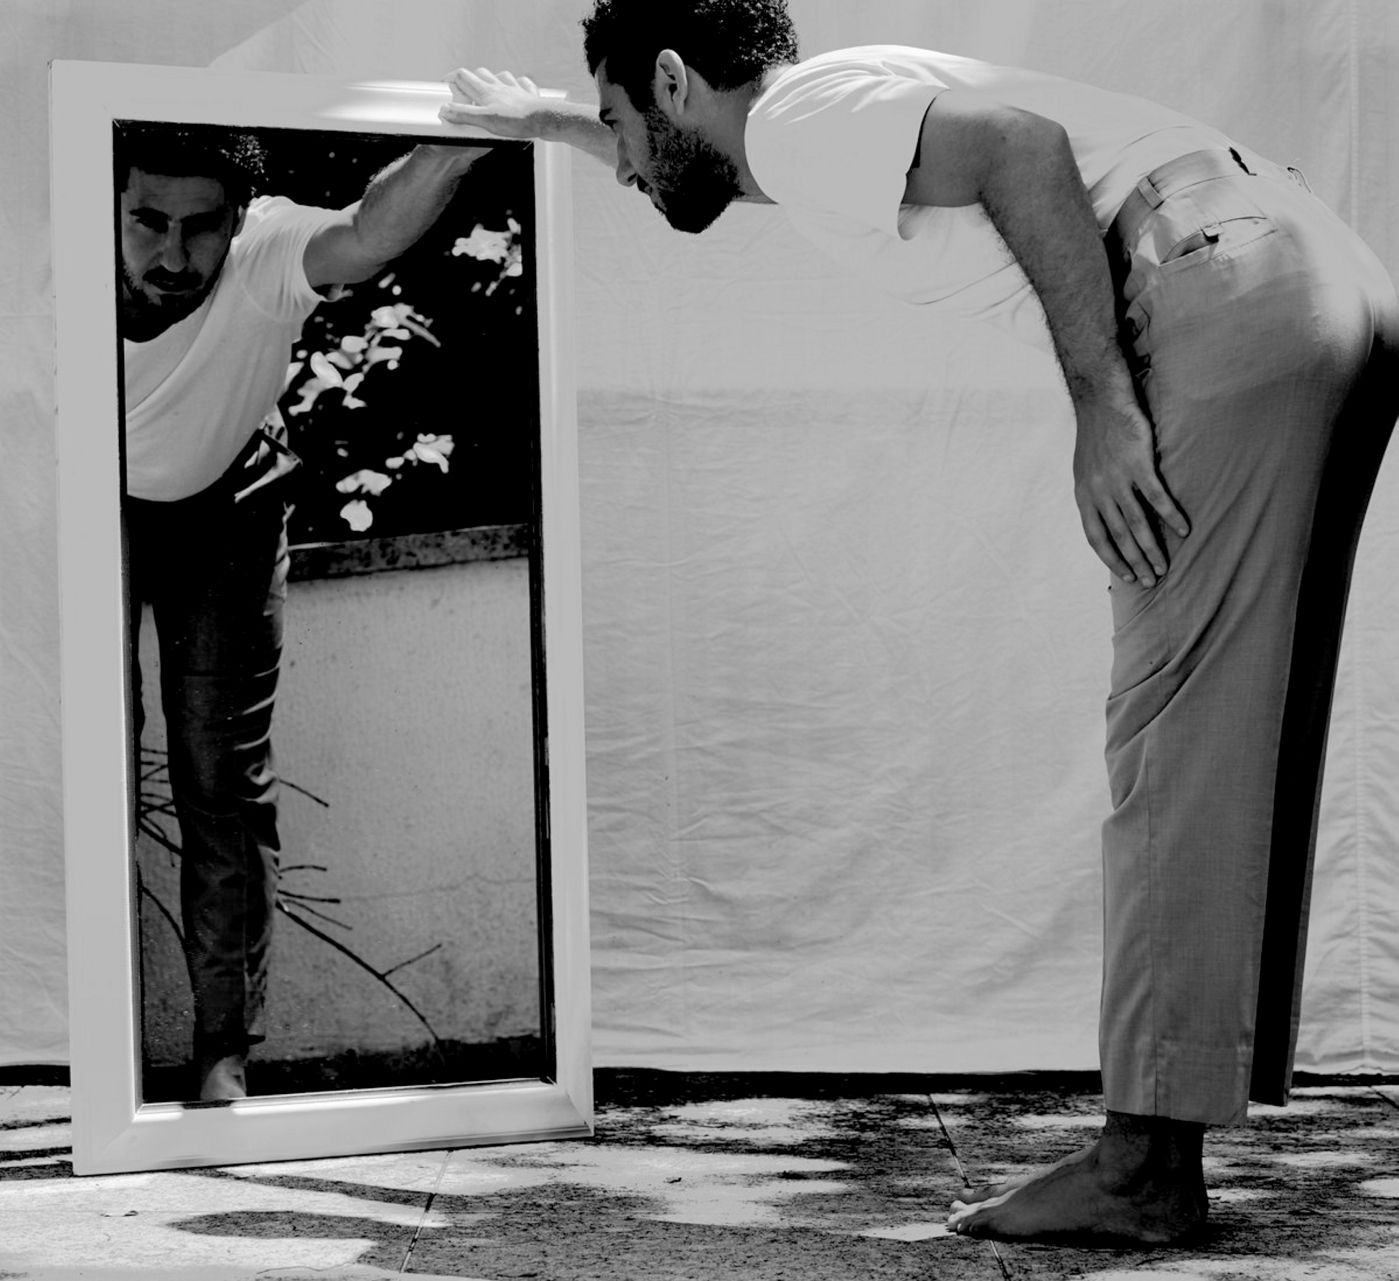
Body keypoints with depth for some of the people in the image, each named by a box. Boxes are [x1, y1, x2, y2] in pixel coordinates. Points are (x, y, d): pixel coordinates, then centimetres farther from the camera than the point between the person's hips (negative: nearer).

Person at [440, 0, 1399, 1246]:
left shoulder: (799, 117, -2)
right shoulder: (821, 125, 26)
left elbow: (1024, 148, -18)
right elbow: (692, 153, 50)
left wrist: (1101, 404, -17)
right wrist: (545, 121, 63)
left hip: (1232, 307, -10)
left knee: (1178, 735, -10)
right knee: (1237, 738, 8)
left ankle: (1147, 1166, -9)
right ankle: (1161, 1143, 13)